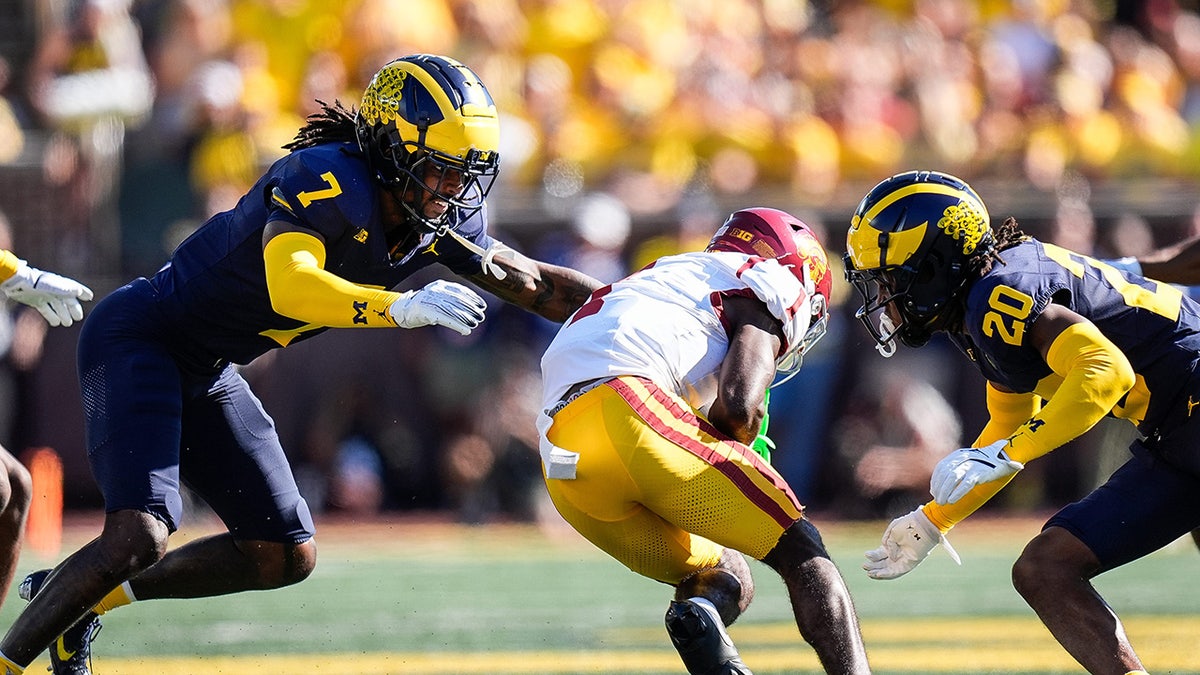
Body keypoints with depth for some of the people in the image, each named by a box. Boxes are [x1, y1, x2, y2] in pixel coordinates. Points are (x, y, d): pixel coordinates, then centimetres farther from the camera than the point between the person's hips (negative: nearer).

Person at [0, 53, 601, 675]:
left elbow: (533, 283, 10)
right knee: (139, 536, -25)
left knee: (286, 558, 10)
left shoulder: (441, 220, -1)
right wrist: (402, 307, -53)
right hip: (137, 338, -9)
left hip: (204, 375, 9)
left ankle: (88, 595, 21)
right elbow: (290, 286, -43)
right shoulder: (327, 181, -27)